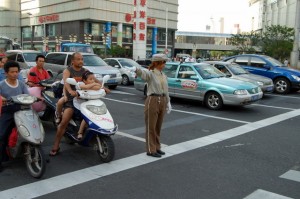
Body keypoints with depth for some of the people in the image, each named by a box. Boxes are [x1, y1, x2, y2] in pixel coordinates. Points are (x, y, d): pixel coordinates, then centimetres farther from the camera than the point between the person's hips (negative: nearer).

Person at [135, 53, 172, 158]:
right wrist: (135, 68, -53)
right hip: (152, 101, -7)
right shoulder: (150, 74, -9)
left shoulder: (164, 76, 11)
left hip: (162, 101, 7)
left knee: (158, 127, 16)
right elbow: (141, 72, -31)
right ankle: (151, 150, 10)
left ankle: (157, 147, 27)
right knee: (151, 127, 1)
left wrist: (168, 102, 18)